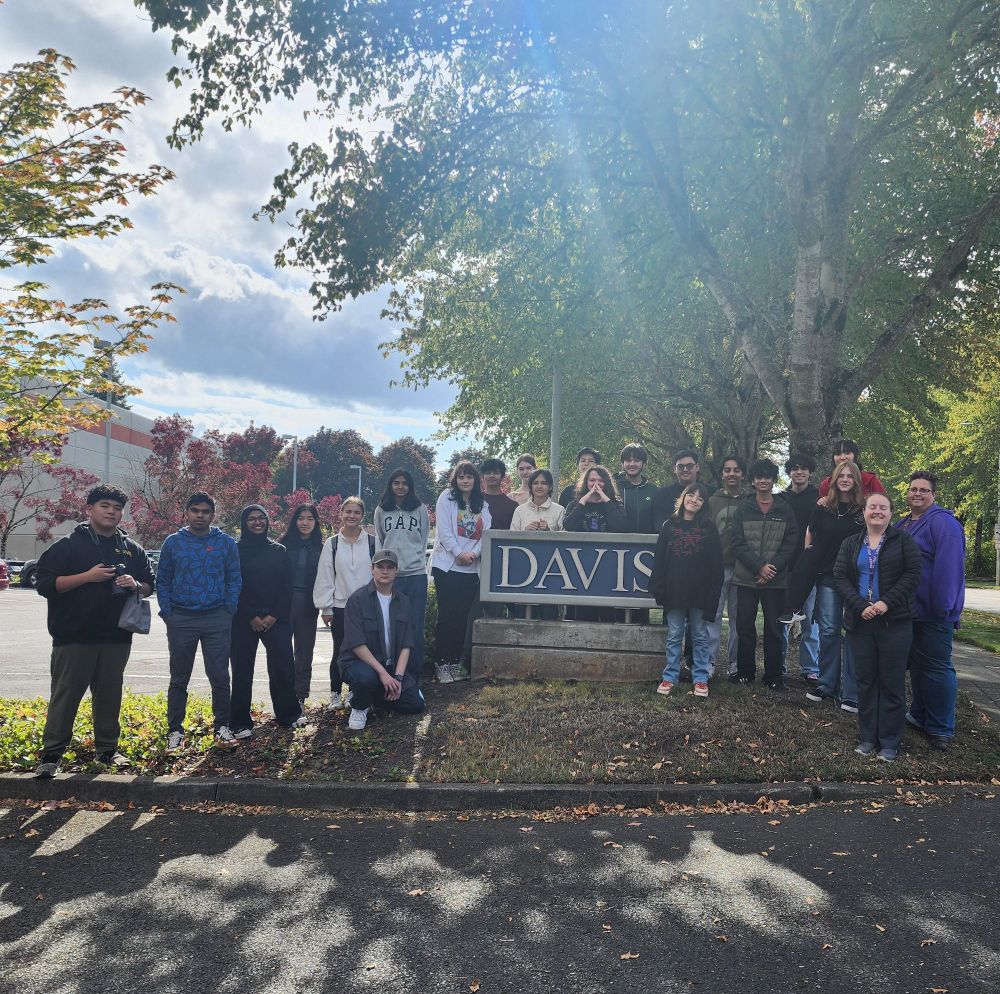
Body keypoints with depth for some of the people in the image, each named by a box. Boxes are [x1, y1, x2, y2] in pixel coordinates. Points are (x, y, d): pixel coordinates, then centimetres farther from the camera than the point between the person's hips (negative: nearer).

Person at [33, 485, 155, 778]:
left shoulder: (131, 549, 12)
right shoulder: (69, 545, -1)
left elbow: (149, 586, 17)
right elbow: (45, 583, -8)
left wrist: (136, 584, -6)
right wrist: (88, 576, -17)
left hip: (117, 638, 4)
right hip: (74, 636, -4)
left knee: (110, 696, 11)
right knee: (65, 695, 0)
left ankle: (107, 748, 23)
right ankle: (51, 754, 9)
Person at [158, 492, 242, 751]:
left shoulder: (225, 542, 3)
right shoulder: (173, 542, 4)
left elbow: (234, 580, 5)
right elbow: (162, 581, 7)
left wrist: (228, 612, -4)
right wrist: (168, 614, -1)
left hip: (217, 620, 0)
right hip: (181, 620, 1)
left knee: (219, 676, 3)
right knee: (179, 679, 8)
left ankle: (222, 726, 16)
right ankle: (175, 730, 18)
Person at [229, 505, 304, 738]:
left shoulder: (279, 550, 9)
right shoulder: (236, 550, 2)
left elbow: (288, 585, 5)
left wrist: (275, 615, -6)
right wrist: (251, 617, -10)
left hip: (276, 619, 2)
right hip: (244, 620, -2)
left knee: (284, 666, 2)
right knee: (242, 671, 1)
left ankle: (288, 713, 18)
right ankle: (241, 723, 10)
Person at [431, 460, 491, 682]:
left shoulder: (483, 505, 12)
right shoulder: (446, 498, 1)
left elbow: (486, 533, 4)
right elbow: (444, 531, -8)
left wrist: (474, 552, -12)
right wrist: (459, 553, -14)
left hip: (471, 568, 4)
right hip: (447, 565, -4)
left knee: (462, 615, 7)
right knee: (447, 614, -3)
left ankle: (456, 662, 15)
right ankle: (443, 664, 2)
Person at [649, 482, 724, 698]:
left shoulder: (709, 528, 2)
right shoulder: (670, 525, 4)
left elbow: (716, 564, -1)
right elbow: (659, 558, 2)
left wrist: (714, 590, -8)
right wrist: (658, 588, -5)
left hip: (700, 592, -1)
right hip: (674, 591, 1)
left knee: (700, 636, 9)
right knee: (674, 636, 8)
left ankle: (701, 678, 17)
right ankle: (669, 677, 15)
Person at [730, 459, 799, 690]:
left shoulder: (785, 510, 5)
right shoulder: (743, 509, 5)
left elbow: (791, 543, 0)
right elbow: (738, 543, -3)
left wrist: (773, 567, -13)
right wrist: (759, 566, -14)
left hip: (775, 580, 0)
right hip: (746, 577, 0)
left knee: (774, 628, 4)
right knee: (745, 627, 5)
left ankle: (774, 676, 13)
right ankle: (745, 672, 17)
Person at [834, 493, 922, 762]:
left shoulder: (903, 540, 3)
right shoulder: (851, 543, 11)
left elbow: (912, 574, -6)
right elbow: (840, 577, 3)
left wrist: (887, 603, -16)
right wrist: (860, 606, -12)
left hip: (895, 621, -2)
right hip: (860, 621, 3)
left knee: (892, 681, 1)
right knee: (865, 679, 7)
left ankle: (890, 742, 11)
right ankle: (867, 737, 18)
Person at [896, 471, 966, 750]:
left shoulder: (942, 523, -14)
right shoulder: (902, 525, 14)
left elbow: (948, 566, -23)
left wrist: (942, 606, -26)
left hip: (933, 613, -9)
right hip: (910, 610, 9)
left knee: (936, 668, -3)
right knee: (917, 664, 18)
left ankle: (941, 729, 5)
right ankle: (919, 715, 30)